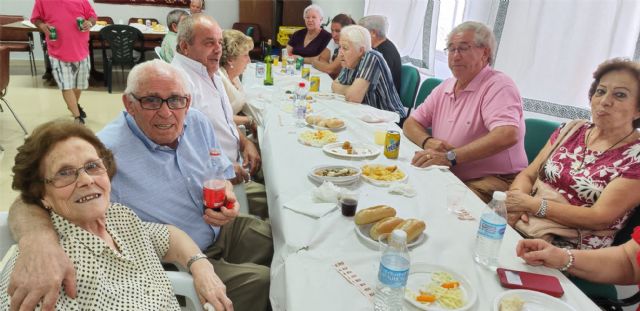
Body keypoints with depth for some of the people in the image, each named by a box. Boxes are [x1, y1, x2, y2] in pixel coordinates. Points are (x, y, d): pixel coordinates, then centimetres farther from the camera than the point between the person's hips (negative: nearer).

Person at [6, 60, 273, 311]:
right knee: (258, 283, -18)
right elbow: (30, 201, -28)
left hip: (223, 230, 7)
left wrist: (227, 196, -14)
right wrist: (38, 241, -51)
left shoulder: (197, 123, -5)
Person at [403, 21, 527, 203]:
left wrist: (450, 157, -31)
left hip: (491, 182, -7)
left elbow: (507, 135, -28)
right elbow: (410, 123, 14)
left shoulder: (498, 86, -10)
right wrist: (427, 142, -9)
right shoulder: (445, 87, 14)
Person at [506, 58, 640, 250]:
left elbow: (599, 218, -14)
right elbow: (527, 176, 7)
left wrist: (531, 203, -18)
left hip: (573, 251, -5)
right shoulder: (571, 130, 9)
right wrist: (515, 204, -14)